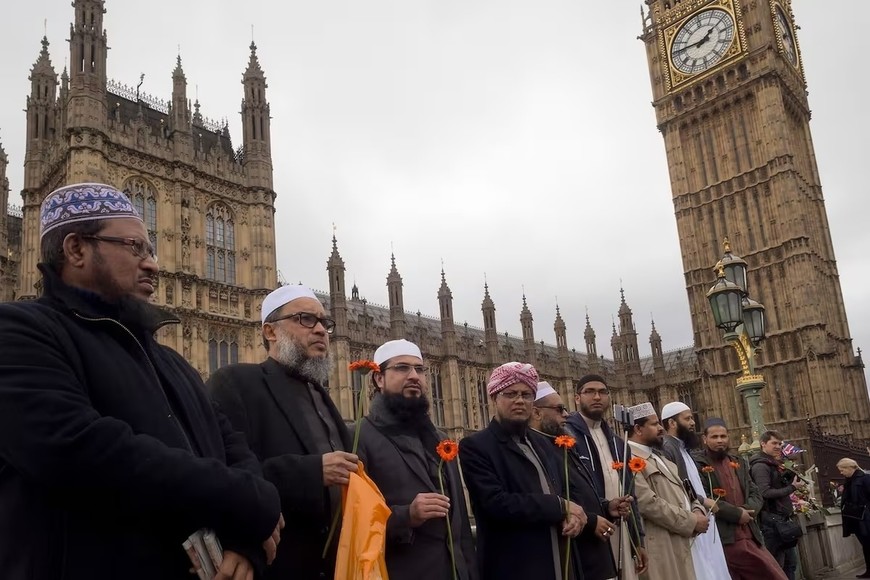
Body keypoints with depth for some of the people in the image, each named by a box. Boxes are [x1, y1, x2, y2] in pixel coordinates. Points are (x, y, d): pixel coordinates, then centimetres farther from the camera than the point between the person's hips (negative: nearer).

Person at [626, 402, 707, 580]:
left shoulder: (657, 457, 18)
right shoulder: (630, 460, -15)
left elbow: (682, 491, 19)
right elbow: (649, 504, -23)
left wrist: (697, 511, -3)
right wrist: (692, 521, -15)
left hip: (681, 542, 9)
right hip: (660, 548, -9)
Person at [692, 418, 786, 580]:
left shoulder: (739, 462, 17)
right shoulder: (697, 463, -5)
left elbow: (755, 494, 13)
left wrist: (746, 511, -9)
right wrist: (736, 514, -13)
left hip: (750, 538, 6)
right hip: (722, 541, -6)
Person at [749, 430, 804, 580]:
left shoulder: (774, 464, 17)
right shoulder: (760, 466, -12)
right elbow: (765, 493, -24)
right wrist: (792, 487, -19)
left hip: (783, 519, 10)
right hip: (772, 520, -10)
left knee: (791, 562, 13)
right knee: (777, 566, -6)